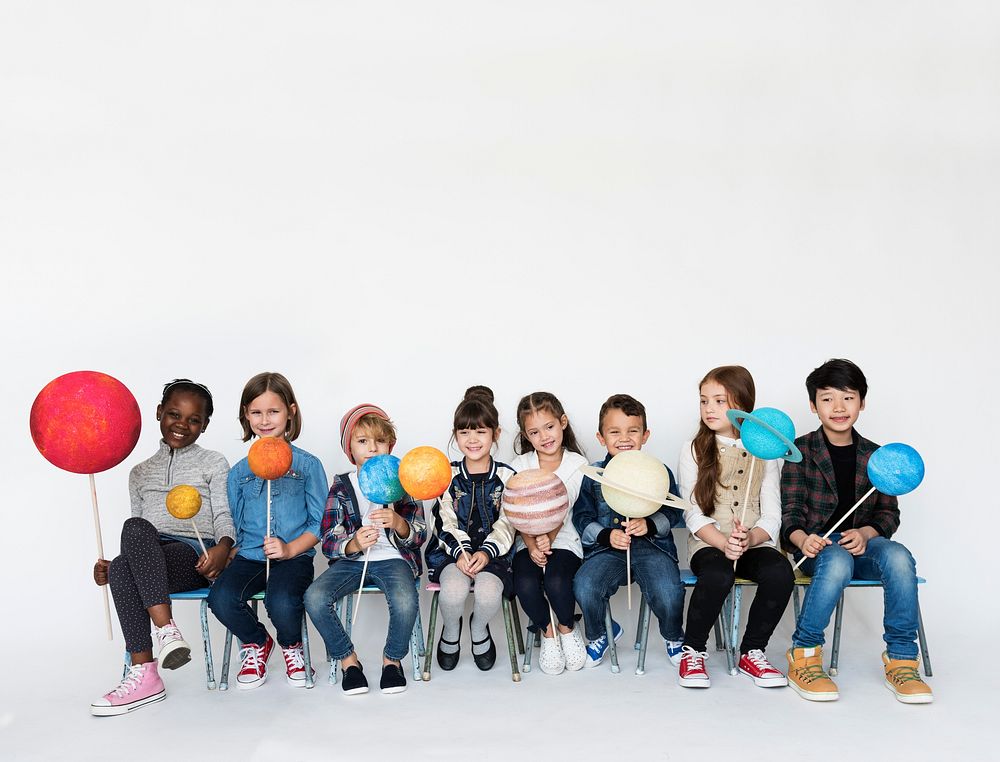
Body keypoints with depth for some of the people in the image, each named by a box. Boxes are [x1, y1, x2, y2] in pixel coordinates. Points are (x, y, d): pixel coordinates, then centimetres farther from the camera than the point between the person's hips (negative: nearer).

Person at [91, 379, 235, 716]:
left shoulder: (214, 463, 14)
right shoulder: (140, 473, 26)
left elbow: (224, 515, 0)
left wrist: (223, 547, -22)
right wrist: (110, 565, 4)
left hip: (195, 556, -3)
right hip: (150, 564, 4)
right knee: (121, 569, -34)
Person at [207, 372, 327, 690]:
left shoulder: (307, 465, 3)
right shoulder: (239, 472, 13)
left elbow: (320, 523, 0)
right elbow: (235, 526, 17)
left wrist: (290, 549, -14)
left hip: (294, 556, -3)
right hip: (249, 556, 3)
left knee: (281, 602, -32)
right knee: (220, 598, -26)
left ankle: (291, 646, 7)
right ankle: (256, 643, 8)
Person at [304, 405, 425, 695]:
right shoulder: (341, 486, 4)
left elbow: (418, 537, -1)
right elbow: (328, 543, -3)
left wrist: (398, 523, -24)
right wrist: (353, 544, -26)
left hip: (392, 558, -1)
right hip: (351, 560, 2)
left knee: (406, 601, -32)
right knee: (314, 598, -26)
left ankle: (392, 659, -1)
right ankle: (348, 659, -1)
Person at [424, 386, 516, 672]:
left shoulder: (506, 476, 3)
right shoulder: (448, 475, 5)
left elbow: (505, 525, -3)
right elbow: (447, 523, -1)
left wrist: (485, 553, -20)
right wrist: (461, 552, -19)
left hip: (492, 552, 0)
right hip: (451, 551, 0)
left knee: (489, 593, -31)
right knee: (454, 589, -31)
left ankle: (479, 628, 8)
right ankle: (450, 632, 6)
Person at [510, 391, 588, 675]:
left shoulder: (577, 465, 1)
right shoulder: (520, 466, 6)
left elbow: (563, 511, -7)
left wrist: (548, 539, -22)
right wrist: (532, 545, -18)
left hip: (564, 540, -1)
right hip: (528, 542, 1)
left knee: (556, 582, -30)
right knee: (526, 584, -28)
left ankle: (567, 628, 6)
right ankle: (548, 632, 4)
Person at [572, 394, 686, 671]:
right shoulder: (593, 475, 8)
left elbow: (673, 514, 5)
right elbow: (582, 518, 6)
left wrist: (649, 525, -15)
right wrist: (606, 536, -13)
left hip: (651, 545, -1)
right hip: (606, 548, 1)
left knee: (669, 593, -26)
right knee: (583, 587, -26)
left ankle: (674, 638, 11)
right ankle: (599, 635, 9)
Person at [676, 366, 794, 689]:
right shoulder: (694, 450, 5)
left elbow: (772, 515, 2)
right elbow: (694, 514, -3)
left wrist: (750, 538, -19)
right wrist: (723, 542, -21)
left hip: (756, 544, 2)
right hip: (709, 544, -2)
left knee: (780, 571, -31)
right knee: (717, 574, -35)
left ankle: (752, 652, -8)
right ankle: (692, 651, -10)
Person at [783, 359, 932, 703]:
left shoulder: (875, 455, 12)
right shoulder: (801, 451, 3)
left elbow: (889, 513, 10)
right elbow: (791, 511, -2)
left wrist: (866, 533, -12)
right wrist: (801, 539, -25)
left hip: (862, 542, 3)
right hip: (817, 545, -3)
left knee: (898, 556, -30)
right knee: (838, 560, -38)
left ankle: (900, 659, -19)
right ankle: (802, 656, -24)